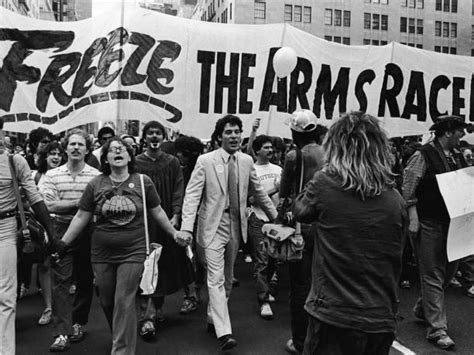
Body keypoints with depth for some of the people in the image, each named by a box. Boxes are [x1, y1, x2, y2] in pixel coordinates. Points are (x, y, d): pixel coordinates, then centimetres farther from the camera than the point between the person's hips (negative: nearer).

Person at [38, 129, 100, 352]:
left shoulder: (97, 176, -1)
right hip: (61, 232, 0)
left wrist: (65, 204, -15)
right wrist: (80, 203, -12)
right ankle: (61, 334, 4)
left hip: (88, 233, 0)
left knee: (85, 281, 11)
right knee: (60, 282, -1)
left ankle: (78, 323, 31)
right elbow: (50, 205, -8)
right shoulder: (51, 175, 3)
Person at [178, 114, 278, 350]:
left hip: (236, 226, 5)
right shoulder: (205, 161, -8)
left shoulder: (247, 161, 5)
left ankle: (212, 318, 34)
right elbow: (192, 195, -12)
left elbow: (258, 192, 15)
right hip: (213, 226, -4)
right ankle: (224, 331, -3)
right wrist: (187, 227, -22)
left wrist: (275, 216, 18)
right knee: (216, 279, -7)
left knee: (227, 278, 15)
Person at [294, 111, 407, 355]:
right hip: (381, 319, 4)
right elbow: (397, 255, 9)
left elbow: (300, 212, 5)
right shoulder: (395, 199, -3)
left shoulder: (324, 184, -14)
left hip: (332, 314, -4)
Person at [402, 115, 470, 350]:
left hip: (450, 222, 8)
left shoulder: (457, 156, 9)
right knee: (433, 276, 0)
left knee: (450, 268, 17)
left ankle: (422, 308, 38)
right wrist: (413, 218, -17)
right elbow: (408, 189, -14)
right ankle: (436, 329, 11)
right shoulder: (423, 155, -13)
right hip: (429, 224, -8)